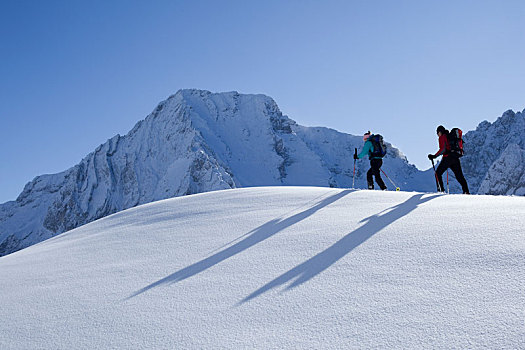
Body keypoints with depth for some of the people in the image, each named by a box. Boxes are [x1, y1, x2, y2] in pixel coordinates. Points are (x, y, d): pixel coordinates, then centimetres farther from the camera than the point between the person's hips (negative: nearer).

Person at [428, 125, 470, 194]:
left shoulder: (442, 137, -2)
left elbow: (443, 149, -14)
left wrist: (434, 156, -14)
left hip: (447, 158, -7)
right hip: (456, 158, 7)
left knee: (438, 173, 6)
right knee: (459, 176, 11)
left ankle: (442, 190, -4)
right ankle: (466, 191, 2)